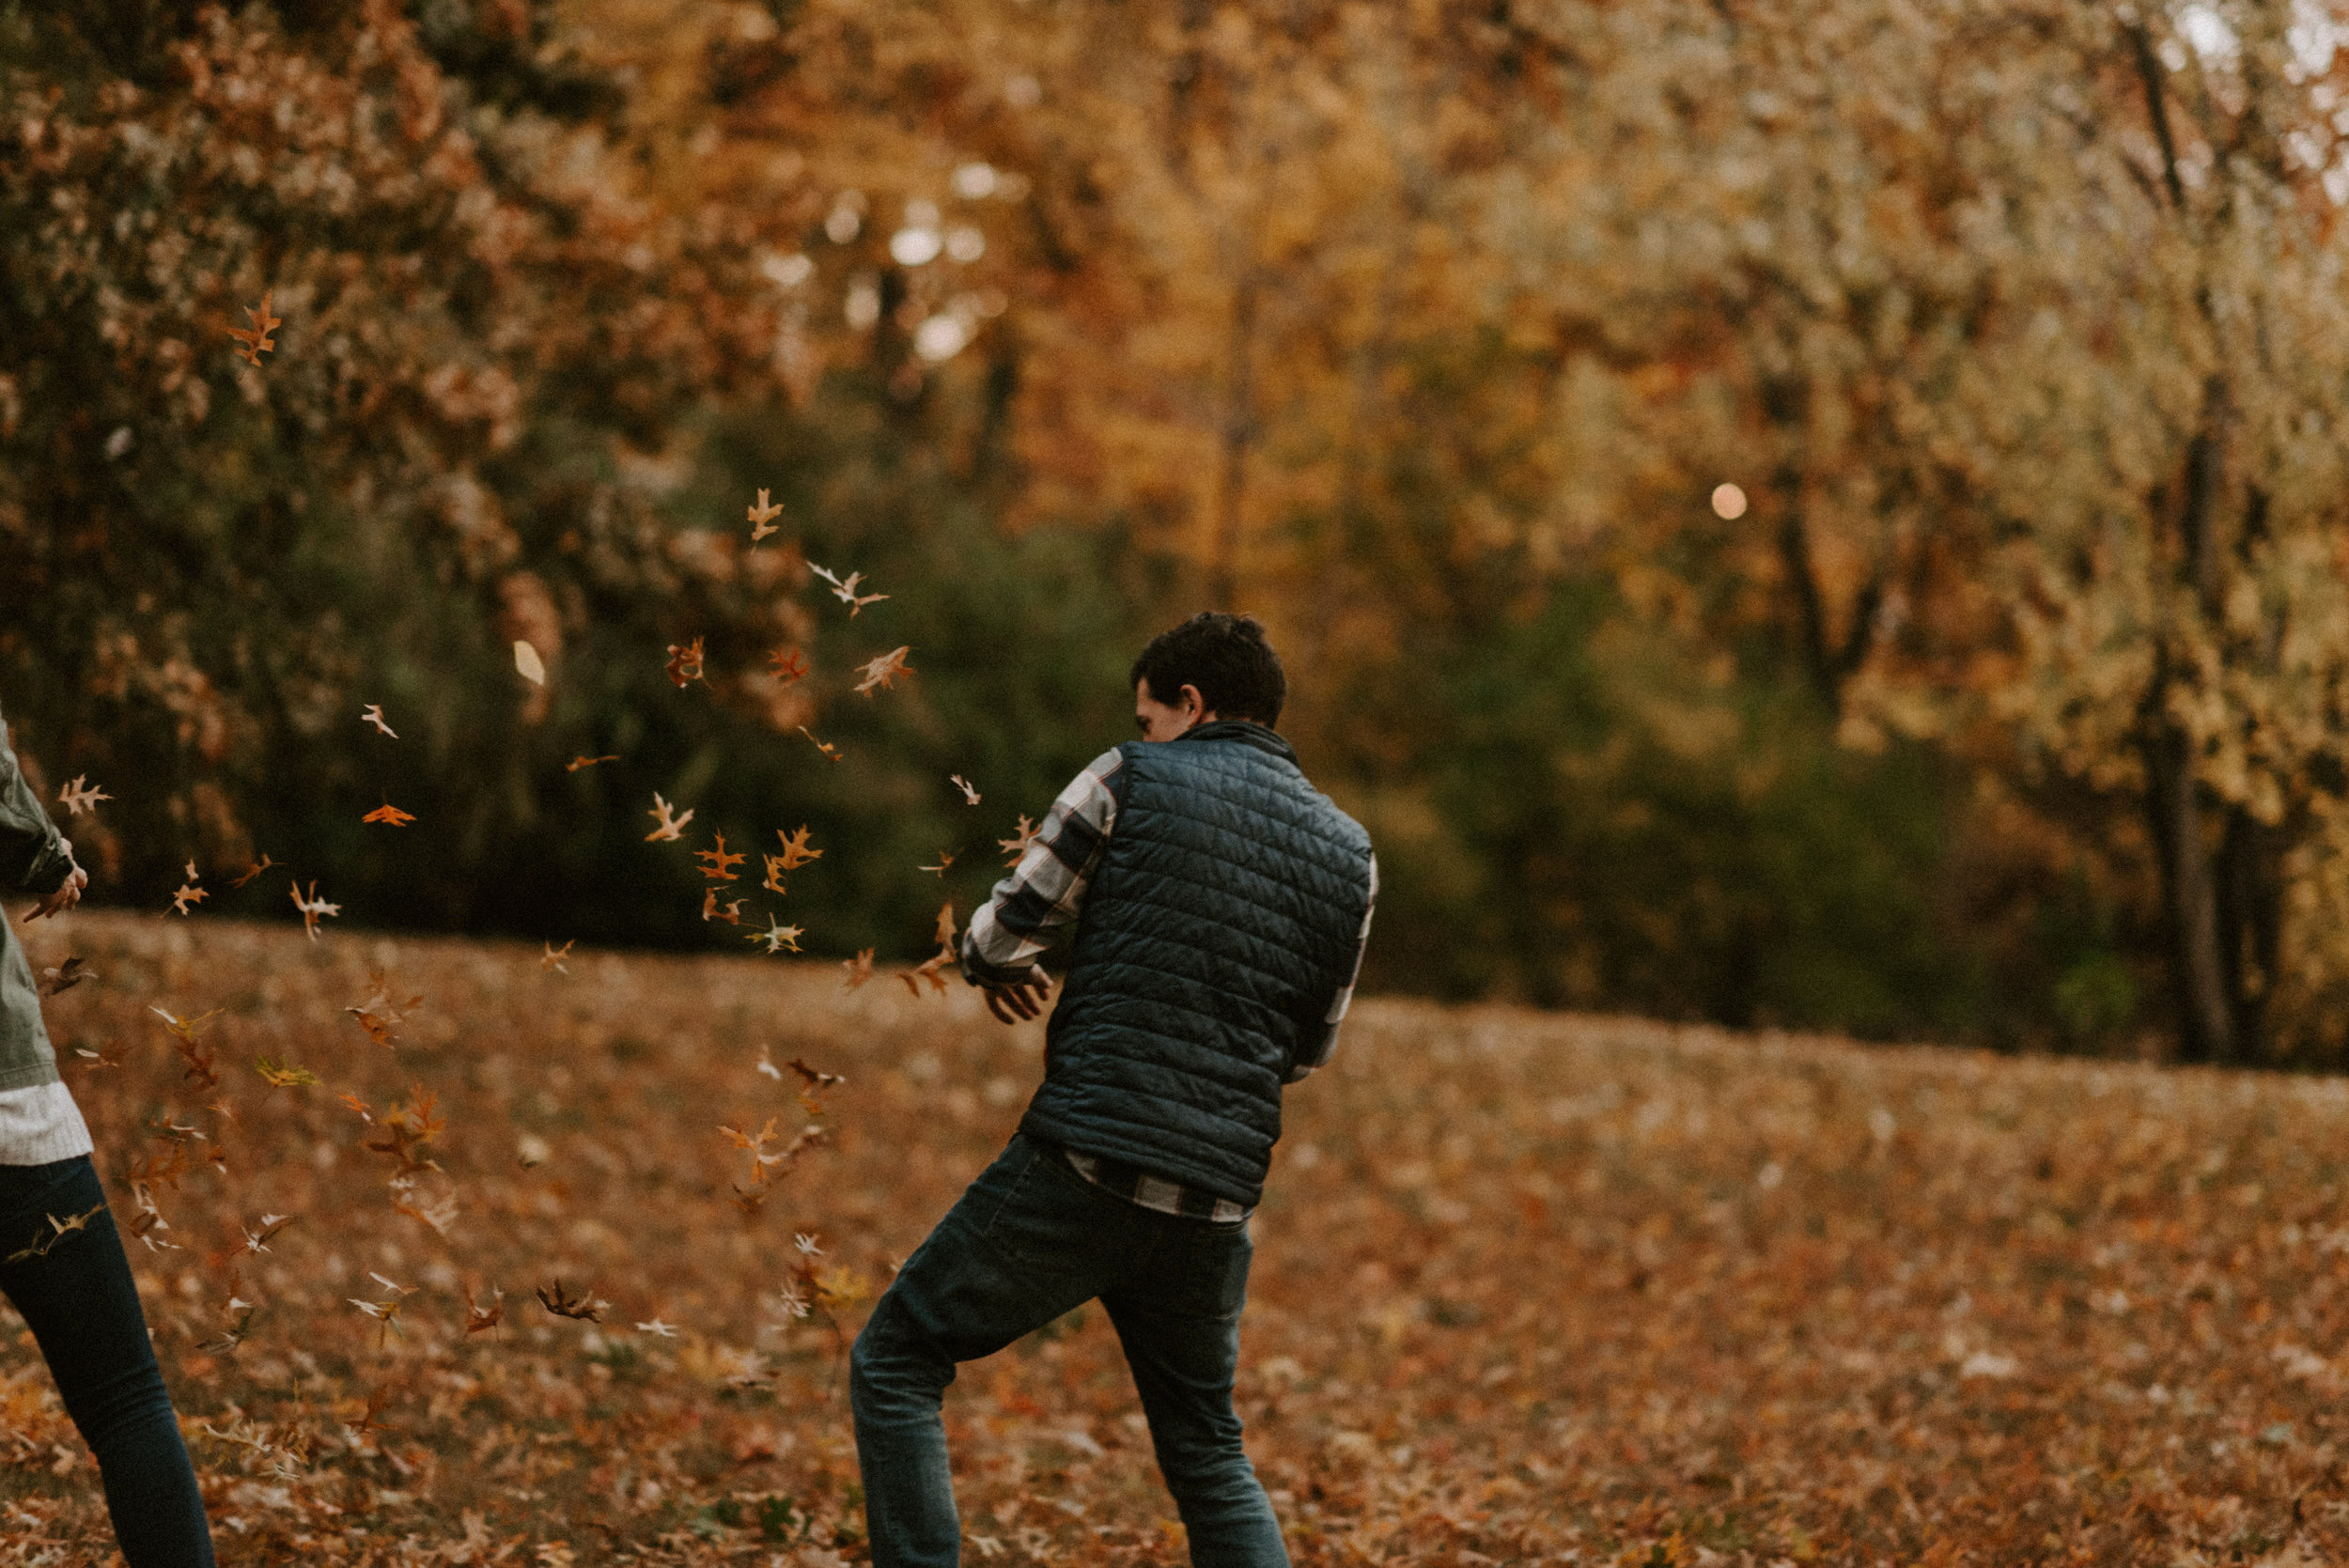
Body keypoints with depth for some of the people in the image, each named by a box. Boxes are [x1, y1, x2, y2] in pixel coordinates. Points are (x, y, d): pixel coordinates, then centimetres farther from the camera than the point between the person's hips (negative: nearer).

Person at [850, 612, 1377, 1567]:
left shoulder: (1131, 783, -1)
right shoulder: (1349, 854, 12)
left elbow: (1000, 937, 0)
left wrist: (999, 969, 22)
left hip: (1085, 1167, -5)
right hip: (1217, 1197, 5)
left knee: (895, 1364, 9)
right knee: (1208, 1453, 20)